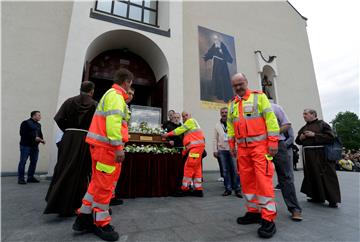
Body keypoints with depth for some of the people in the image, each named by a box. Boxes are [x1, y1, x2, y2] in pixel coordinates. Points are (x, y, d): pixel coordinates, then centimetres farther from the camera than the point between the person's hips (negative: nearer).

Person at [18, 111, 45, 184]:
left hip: (35, 146, 7)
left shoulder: (38, 125, 17)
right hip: (25, 145, -6)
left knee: (34, 162, 6)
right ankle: (21, 178, 5)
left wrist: (41, 140, 0)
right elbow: (23, 133, -13)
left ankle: (30, 177, 15)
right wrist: (34, 138, -18)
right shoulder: (25, 123, -4)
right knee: (23, 162, -2)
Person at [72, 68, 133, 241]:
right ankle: (101, 224, 13)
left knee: (98, 182, 16)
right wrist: (118, 147, -24)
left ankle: (84, 219, 26)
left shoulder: (109, 94, 22)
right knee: (105, 184, -1)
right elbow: (113, 121, -23)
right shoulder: (116, 95, -10)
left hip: (100, 144, 10)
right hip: (107, 145, -10)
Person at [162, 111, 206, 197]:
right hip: (194, 147, 10)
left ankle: (185, 189, -3)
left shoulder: (191, 121, 2)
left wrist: (168, 134, -1)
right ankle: (198, 190, 15)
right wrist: (185, 150, 13)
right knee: (196, 168, 10)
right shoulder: (188, 124, 29)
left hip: (196, 146, -10)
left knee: (189, 167, -9)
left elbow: (180, 130, -4)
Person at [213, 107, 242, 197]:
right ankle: (228, 188, 18)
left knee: (235, 170, -1)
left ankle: (237, 189, 11)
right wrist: (215, 150, 5)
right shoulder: (217, 125, 10)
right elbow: (215, 139, 10)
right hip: (222, 150, 2)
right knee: (225, 171, 8)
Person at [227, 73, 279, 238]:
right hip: (242, 147, 5)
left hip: (260, 145, -5)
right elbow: (230, 125, 17)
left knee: (263, 180, -8)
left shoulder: (259, 97, 1)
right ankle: (253, 211, 22)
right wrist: (231, 144, 11)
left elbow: (270, 119, -6)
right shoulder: (232, 104, 16)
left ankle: (268, 219, 2)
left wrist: (273, 141, -12)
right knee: (246, 180, 8)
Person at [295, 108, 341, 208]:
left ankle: (333, 200, 10)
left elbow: (331, 137, -12)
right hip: (308, 156, 6)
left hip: (321, 155, -6)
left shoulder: (322, 124, -1)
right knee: (312, 176, 11)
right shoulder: (303, 128, 16)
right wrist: (300, 137, -1)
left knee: (326, 176, -2)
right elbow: (297, 141, 20)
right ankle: (318, 197, 23)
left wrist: (314, 135, -16)